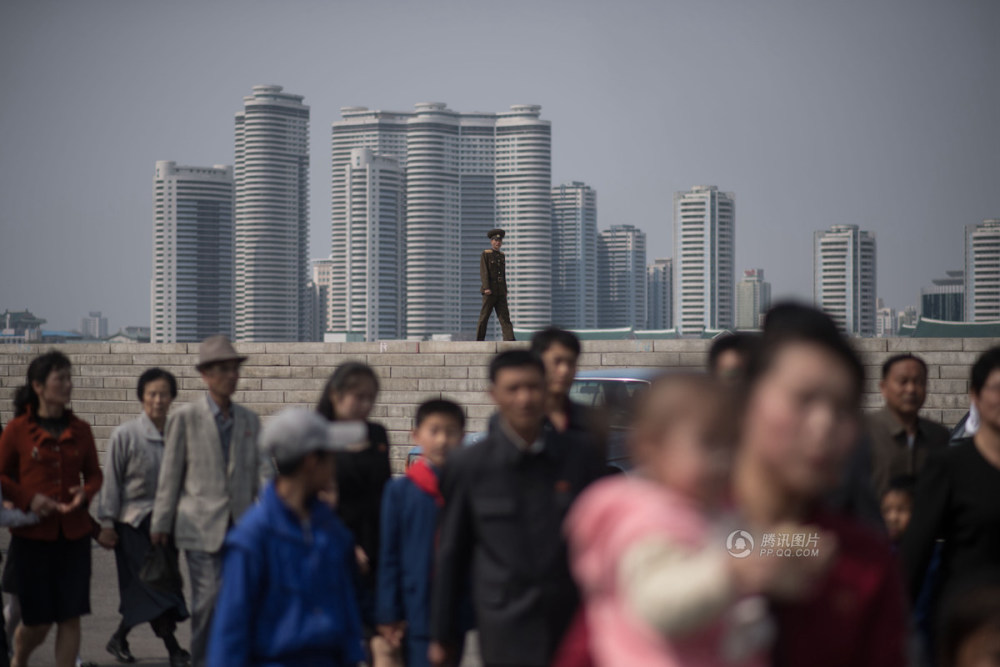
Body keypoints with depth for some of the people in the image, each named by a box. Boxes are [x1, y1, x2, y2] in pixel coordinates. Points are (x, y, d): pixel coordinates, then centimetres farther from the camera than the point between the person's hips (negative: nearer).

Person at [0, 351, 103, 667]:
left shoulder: (79, 430, 7)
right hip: (32, 534, -3)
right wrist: (28, 499, -13)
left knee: (70, 616, 0)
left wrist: (85, 494, -7)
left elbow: (94, 474, 14)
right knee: (37, 622, 2)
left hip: (74, 534, 3)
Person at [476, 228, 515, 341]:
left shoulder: (501, 256, 18)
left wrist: (505, 290, 17)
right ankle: (479, 339, 5)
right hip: (489, 291, -6)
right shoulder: (485, 254, -1)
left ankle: (509, 339, -12)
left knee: (504, 315, -4)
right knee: (484, 316, -2)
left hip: (500, 292, 6)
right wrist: (486, 288, -20)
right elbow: (483, 272, -11)